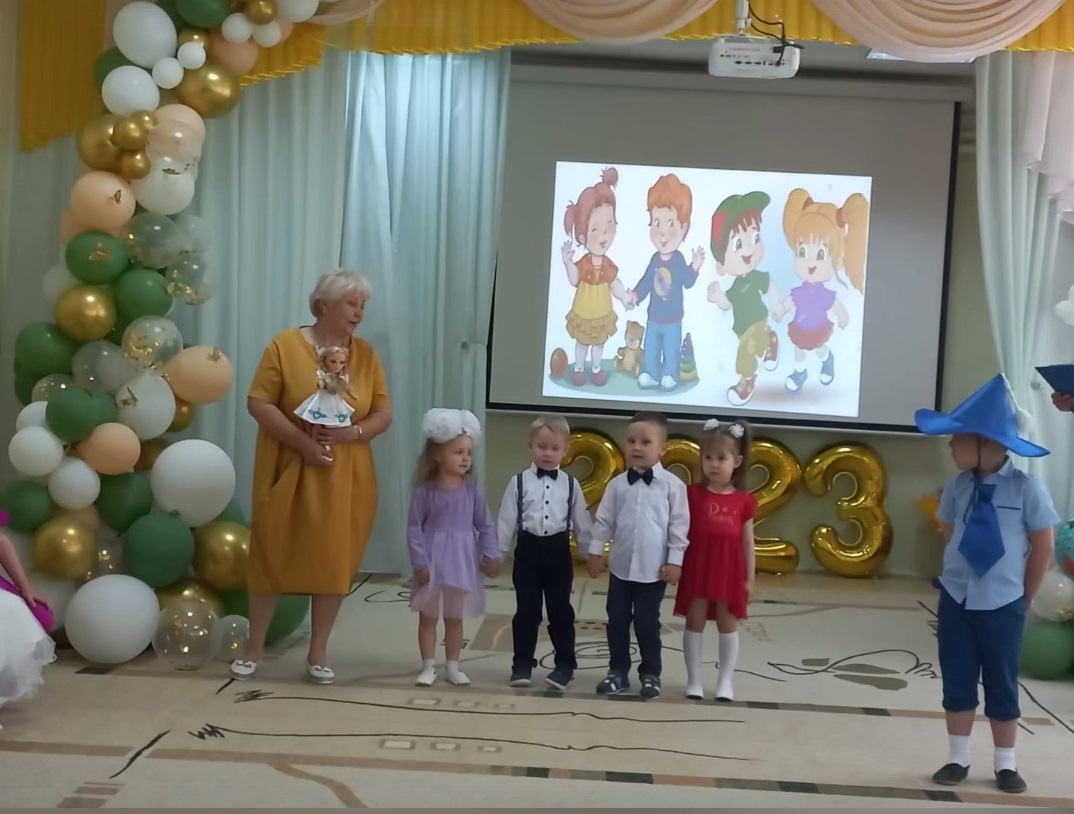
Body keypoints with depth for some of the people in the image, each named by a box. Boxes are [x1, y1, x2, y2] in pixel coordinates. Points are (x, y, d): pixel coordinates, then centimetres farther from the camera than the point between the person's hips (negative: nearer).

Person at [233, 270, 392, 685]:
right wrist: (303, 442, -18)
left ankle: (318, 652, 19)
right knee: (273, 557, 5)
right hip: (289, 472, -3)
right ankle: (254, 648, 19)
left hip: (345, 478, 3)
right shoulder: (285, 345, -6)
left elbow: (383, 414, 4)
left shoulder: (366, 354, 4)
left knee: (334, 561, 6)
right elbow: (258, 403, -10)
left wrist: (351, 432, -16)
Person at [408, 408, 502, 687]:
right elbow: (414, 528, -9)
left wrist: (491, 556, -8)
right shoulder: (425, 491, -10)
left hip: (462, 562, 2)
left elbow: (486, 526, 1)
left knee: (455, 618, 13)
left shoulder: (473, 491, -3)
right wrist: (419, 563, -14)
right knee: (428, 617, 8)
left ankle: (452, 667, 25)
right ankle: (428, 667, 19)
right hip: (433, 562, -2)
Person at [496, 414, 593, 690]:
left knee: (560, 610, 6)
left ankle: (565, 664, 16)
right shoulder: (519, 482, 0)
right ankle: (522, 664, 16)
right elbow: (506, 520, 0)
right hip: (528, 549, 0)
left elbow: (582, 523, 7)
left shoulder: (571, 485, 3)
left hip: (558, 551, 0)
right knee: (526, 610, 6)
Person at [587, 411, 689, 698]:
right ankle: (618, 671, 24)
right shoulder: (617, 484, 0)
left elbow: (679, 525, -6)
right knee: (617, 622, 10)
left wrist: (675, 561, -8)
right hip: (620, 567, 3)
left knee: (647, 624, 6)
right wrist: (595, 551, 3)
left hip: (654, 569, -3)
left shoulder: (672, 485, -8)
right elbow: (604, 520, 5)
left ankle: (650, 674, 22)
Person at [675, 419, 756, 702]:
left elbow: (747, 542, 7)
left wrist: (749, 578, 6)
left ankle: (726, 681, 18)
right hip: (697, 567, -1)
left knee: (728, 624, 8)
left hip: (729, 570, 1)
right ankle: (694, 680, 16)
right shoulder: (692, 493, 0)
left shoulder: (744, 501, 3)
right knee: (694, 622, 6)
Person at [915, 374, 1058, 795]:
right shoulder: (958, 486, -4)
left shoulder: (1026, 488, -14)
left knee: (1002, 685, 9)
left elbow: (1043, 546, -5)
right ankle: (958, 759, 24)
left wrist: (1025, 597, 3)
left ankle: (1005, 764, 24)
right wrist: (961, 576, 6)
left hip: (1003, 605, -3)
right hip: (956, 598, 3)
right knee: (957, 682, 10)